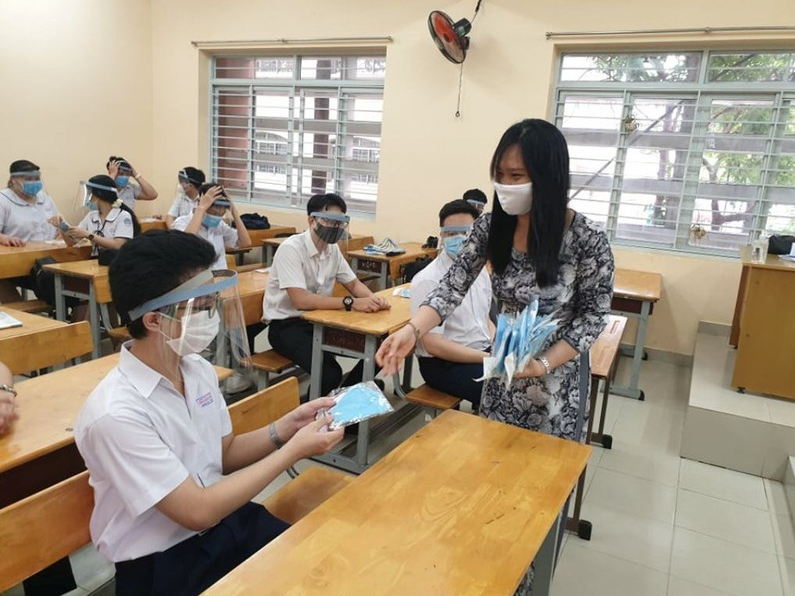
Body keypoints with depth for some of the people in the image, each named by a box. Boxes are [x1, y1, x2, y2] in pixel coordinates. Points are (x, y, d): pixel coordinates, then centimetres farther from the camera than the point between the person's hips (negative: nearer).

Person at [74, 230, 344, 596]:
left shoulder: (199, 369, -2)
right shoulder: (116, 413, -25)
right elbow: (199, 511, -22)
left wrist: (284, 429, -7)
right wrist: (293, 451, -18)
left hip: (225, 521, 6)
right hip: (161, 565, -6)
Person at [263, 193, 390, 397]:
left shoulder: (333, 249, 3)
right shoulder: (291, 249, -20)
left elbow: (354, 284, 11)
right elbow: (301, 301, -29)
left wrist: (372, 299, -12)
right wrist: (351, 303, -34)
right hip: (287, 325, -7)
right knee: (330, 373, -31)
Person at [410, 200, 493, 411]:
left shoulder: (479, 270, 6)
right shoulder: (428, 280, -16)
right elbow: (433, 344, -20)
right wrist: (491, 359, -21)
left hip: (483, 352, 7)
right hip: (443, 363, -7)